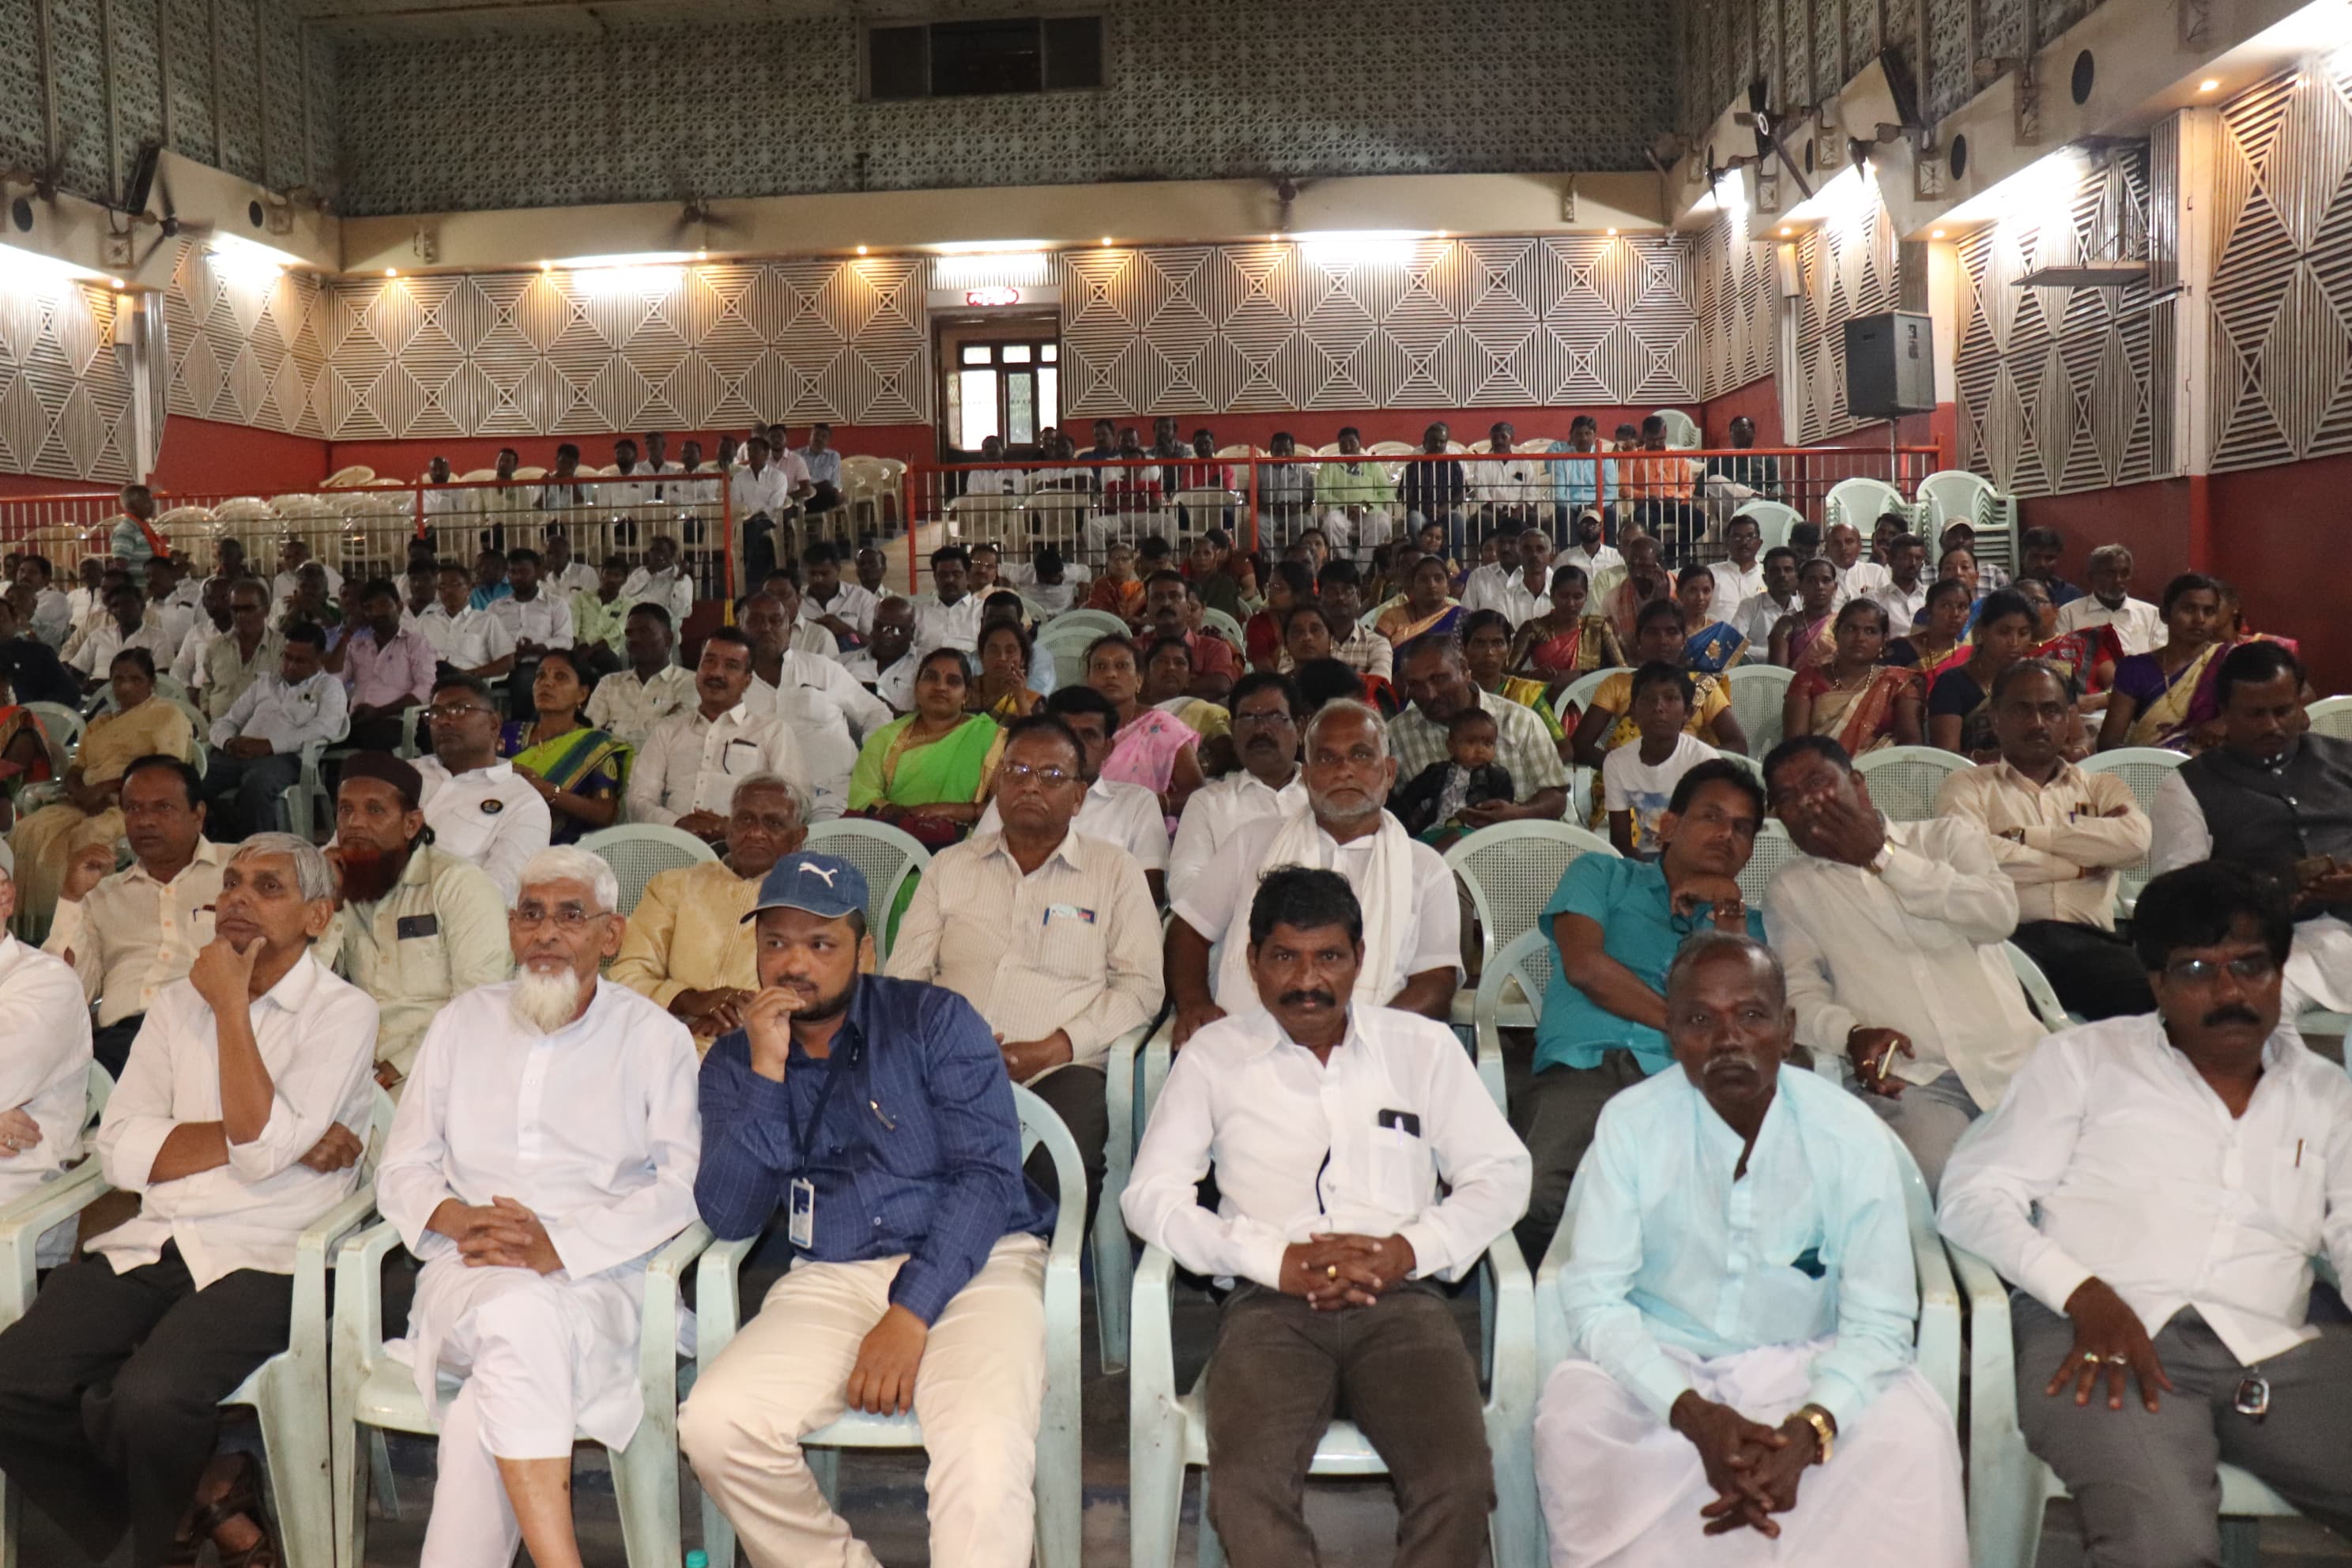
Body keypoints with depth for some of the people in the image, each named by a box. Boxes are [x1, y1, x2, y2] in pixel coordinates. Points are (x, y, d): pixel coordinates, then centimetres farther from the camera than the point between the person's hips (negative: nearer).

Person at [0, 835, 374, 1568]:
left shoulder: (342, 1012, 0)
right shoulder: (178, 1003, 15)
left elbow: (262, 1147, -14)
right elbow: (121, 1150, 3)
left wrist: (231, 1005, -8)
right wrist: (266, 1140, -9)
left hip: (260, 1260, -5)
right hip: (150, 1249, 6)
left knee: (150, 1397, -29)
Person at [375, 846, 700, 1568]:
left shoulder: (654, 1037, 8)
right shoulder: (464, 1022, 17)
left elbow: (683, 1183, -3)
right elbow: (401, 1168, 14)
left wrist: (560, 1245, -16)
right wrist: (459, 1219, -9)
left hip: (599, 1275, -1)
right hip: (466, 1277, 2)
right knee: (518, 1311, -35)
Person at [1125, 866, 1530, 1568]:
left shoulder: (1422, 1045, 15)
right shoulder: (1213, 1055, 11)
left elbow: (1501, 1174, 11)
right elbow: (1149, 1194, 3)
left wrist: (1411, 1249, -7)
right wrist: (1276, 1260, -9)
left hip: (1402, 1298, 1)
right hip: (1270, 1302, -1)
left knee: (1460, 1482, -26)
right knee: (1246, 1487, -29)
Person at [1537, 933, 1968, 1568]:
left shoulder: (1854, 1138, -12)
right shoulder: (1630, 1124, -12)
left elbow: (1879, 1320, -11)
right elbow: (1595, 1298, -13)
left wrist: (1809, 1428, -30)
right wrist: (1692, 1414, -27)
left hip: (1806, 1364, 0)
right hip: (1661, 1361, 0)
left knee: (1911, 1439, -28)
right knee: (1571, 1421, -29)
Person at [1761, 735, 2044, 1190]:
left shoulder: (1946, 836, 17)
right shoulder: (1790, 891, 17)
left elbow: (1998, 914, -2)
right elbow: (1800, 995, 4)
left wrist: (1884, 857, 0)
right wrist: (1852, 1033, -17)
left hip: (2011, 1061, 1)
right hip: (1906, 1080, -1)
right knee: (1939, 1178, -30)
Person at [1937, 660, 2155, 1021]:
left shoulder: (2103, 787, 26)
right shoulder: (1969, 785, 17)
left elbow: (2135, 840, 2)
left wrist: (2026, 836, 3)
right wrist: (2081, 865, 4)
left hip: (2089, 939, 3)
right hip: (2008, 936, -3)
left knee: (2154, 995, -31)